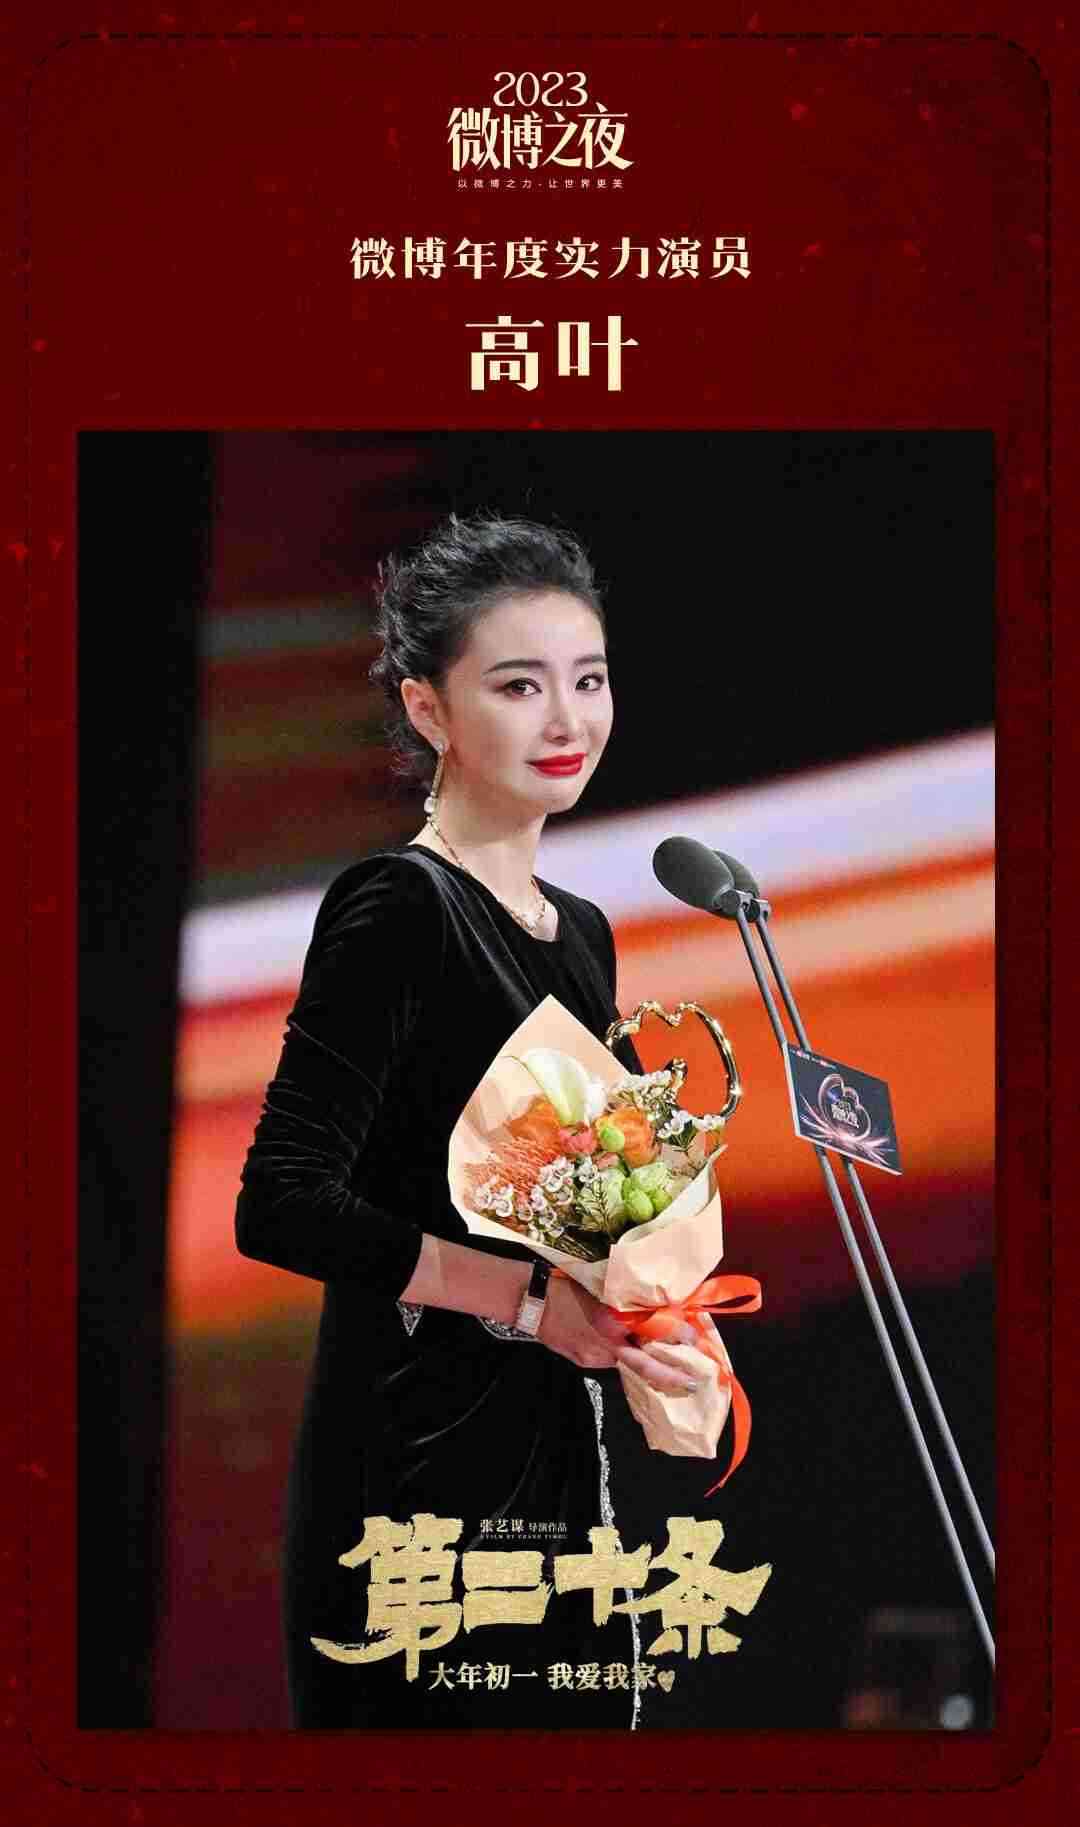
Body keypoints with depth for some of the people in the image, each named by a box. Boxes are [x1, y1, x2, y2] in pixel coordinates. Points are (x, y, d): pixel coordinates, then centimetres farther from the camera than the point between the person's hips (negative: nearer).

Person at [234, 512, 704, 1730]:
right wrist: (531, 1297, -18)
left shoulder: (579, 931, 15)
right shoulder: (397, 910, -11)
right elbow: (283, 1205, -19)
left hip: (557, 1479, 8)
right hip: (417, 1480, -8)